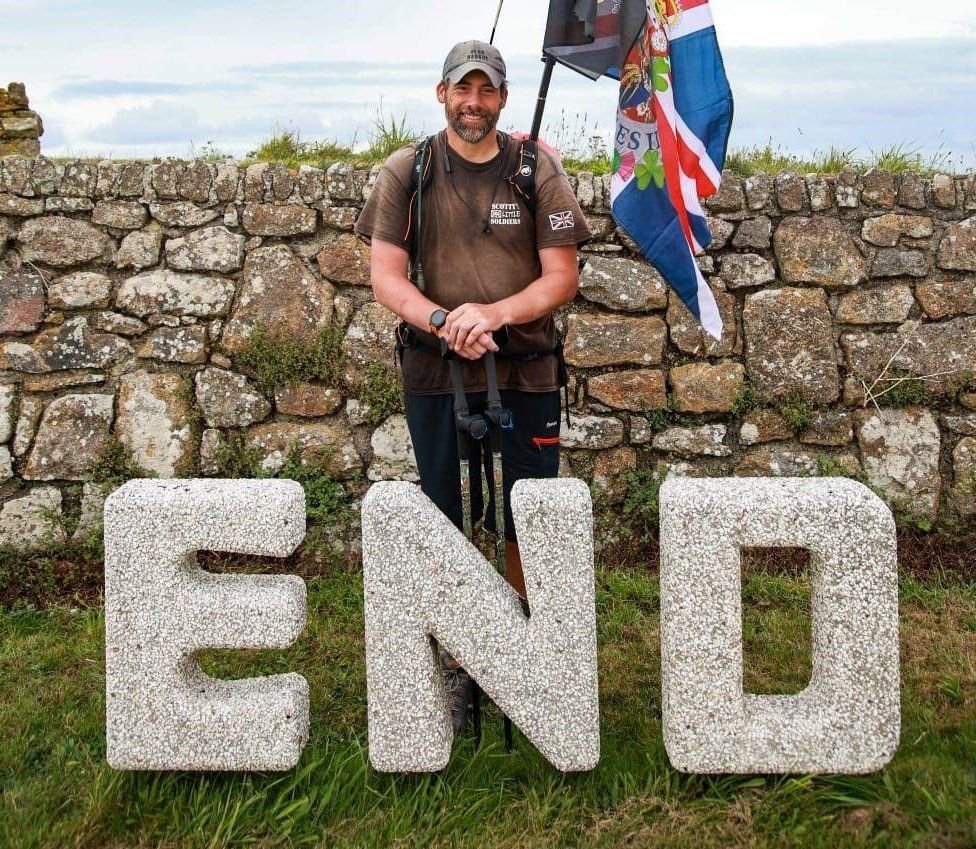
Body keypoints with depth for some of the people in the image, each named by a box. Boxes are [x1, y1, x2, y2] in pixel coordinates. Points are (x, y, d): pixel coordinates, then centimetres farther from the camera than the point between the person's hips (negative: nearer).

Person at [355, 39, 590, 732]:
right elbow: (386, 277, -2)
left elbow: (562, 277, -3)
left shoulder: (537, 170, 2)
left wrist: (494, 313, -19)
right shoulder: (407, 172, 3)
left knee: (528, 521, 5)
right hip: (436, 376, 0)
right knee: (448, 519, 9)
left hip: (527, 375, 0)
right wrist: (442, 320, -20)